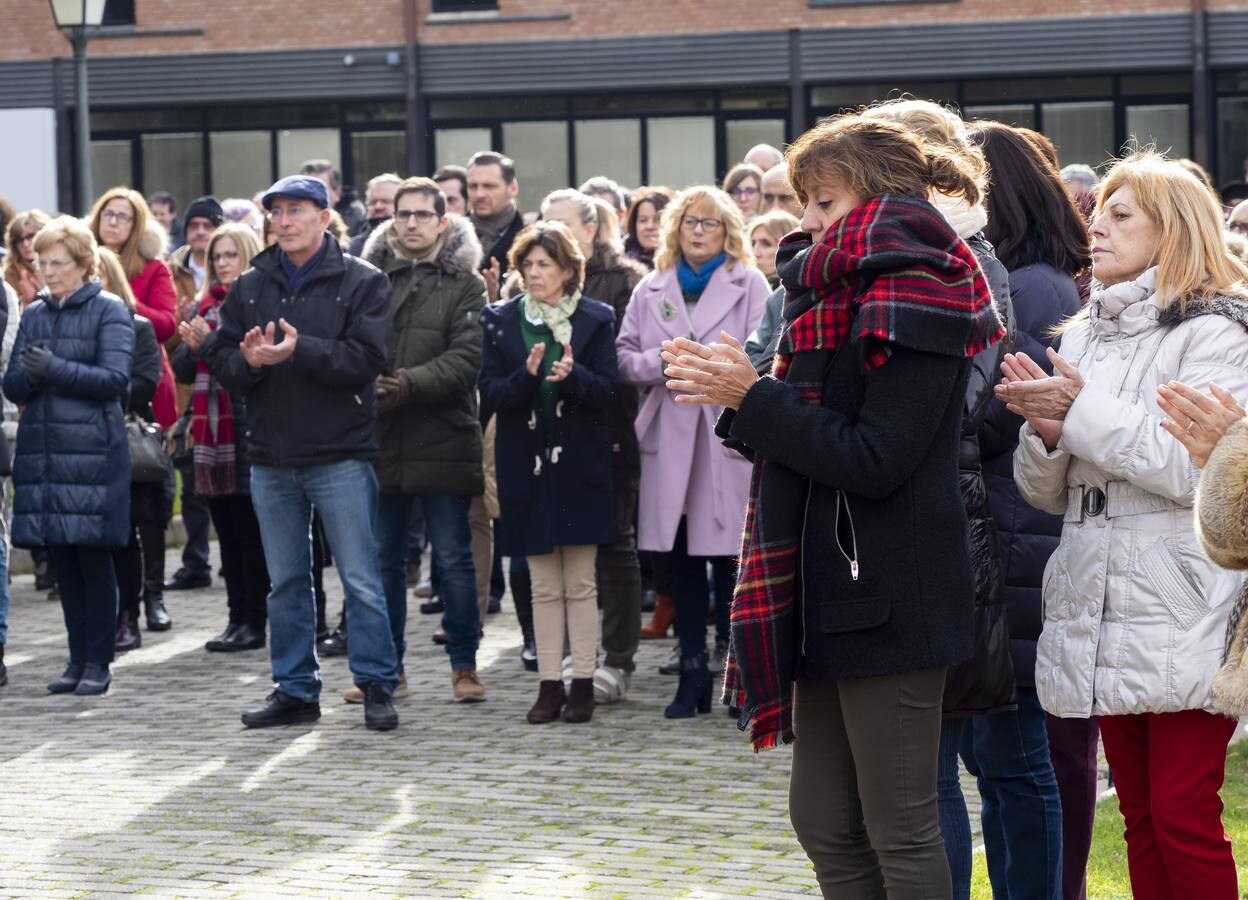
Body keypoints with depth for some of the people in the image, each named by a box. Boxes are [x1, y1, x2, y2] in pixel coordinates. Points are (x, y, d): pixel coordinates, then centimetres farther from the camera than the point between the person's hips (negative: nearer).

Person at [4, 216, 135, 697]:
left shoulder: (109, 311, -1)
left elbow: (115, 379, -11)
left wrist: (55, 368, -19)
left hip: (92, 450, -5)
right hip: (41, 450, 5)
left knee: (94, 561, -2)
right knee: (63, 562, 7)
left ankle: (98, 662, 4)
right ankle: (77, 660, 13)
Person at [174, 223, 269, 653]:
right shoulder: (205, 306, 17)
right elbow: (182, 369, 14)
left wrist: (211, 343, -18)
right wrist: (192, 346, -6)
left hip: (249, 430, -7)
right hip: (211, 431, 7)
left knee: (251, 531, -5)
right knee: (227, 532, 8)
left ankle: (253, 622, -2)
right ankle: (238, 616, 12)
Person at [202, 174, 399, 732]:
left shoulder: (361, 283, -3)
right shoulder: (250, 286, 11)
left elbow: (366, 358, -15)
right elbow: (219, 358, 6)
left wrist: (299, 349, -21)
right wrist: (248, 359, -15)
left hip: (340, 456, -5)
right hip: (271, 457, 5)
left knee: (360, 579, -1)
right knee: (285, 582, 12)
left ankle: (377, 687, 7)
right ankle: (295, 690, 20)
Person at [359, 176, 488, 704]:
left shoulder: (465, 285, 1)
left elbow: (466, 358, -10)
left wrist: (410, 383, -21)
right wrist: (366, 384, -15)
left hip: (443, 441, -3)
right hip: (379, 442, 3)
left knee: (454, 558, 2)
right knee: (382, 559, 10)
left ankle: (464, 665, 12)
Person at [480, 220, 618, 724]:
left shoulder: (596, 320, 1)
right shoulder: (500, 321, 5)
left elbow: (606, 390, -4)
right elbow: (490, 391, -2)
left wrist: (573, 376, -24)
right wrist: (527, 376, -21)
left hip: (579, 465, -1)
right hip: (527, 464, 2)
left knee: (580, 583, 1)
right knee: (544, 585, 5)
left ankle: (583, 683, 5)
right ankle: (549, 685, 8)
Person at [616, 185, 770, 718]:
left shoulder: (750, 285, 5)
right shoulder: (651, 289, 16)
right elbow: (624, 355, 11)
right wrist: (661, 365, -8)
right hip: (670, 439, 4)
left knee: (729, 555, -6)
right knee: (681, 559, 6)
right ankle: (692, 673, 12)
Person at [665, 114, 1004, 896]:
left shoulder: (914, 295, -13)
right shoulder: (840, 291, 18)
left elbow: (875, 459, -21)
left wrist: (753, 398, -15)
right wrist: (731, 390, 2)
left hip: (889, 595, -10)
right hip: (834, 594, 10)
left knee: (898, 831, -3)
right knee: (824, 823, 12)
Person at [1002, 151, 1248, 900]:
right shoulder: (1084, 337, 16)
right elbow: (1050, 493, 16)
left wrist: (1084, 411, -15)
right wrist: (1046, 431, -5)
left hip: (1184, 625, -7)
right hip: (1102, 619, 7)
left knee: (1184, 817, -8)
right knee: (1141, 817, 10)